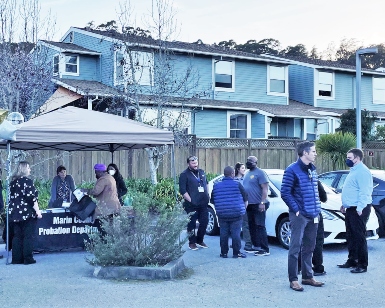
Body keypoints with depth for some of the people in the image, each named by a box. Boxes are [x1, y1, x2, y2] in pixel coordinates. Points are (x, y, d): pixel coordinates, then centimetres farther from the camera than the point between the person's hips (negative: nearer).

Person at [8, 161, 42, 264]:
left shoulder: (13, 182, 11)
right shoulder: (27, 181, -11)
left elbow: (11, 197, 17)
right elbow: (32, 198, -15)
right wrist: (37, 211, -11)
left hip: (15, 213, 7)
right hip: (27, 213, -7)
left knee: (17, 236, 10)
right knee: (28, 236, -1)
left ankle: (16, 258, 11)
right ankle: (27, 258, 1)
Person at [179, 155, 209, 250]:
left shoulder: (201, 172, 15)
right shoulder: (184, 175, -4)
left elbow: (206, 185, 25)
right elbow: (182, 191, -10)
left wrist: (207, 196, 15)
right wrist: (190, 200, -14)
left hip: (203, 203, 6)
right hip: (192, 205, -6)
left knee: (204, 222, 8)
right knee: (192, 224, 0)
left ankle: (200, 240, 24)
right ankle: (192, 243, 12)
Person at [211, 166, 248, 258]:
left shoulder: (216, 186, 6)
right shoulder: (237, 185, -4)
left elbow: (212, 201, 14)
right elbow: (245, 198, 4)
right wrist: (244, 208, 22)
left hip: (222, 214, 3)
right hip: (236, 214, -3)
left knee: (224, 233, 8)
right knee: (236, 233, 0)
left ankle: (224, 253, 11)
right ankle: (236, 253, 2)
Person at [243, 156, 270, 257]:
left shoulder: (260, 173, -8)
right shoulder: (247, 174, 19)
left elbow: (265, 188, -14)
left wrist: (262, 203, -22)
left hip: (257, 205, -9)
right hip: (249, 205, 9)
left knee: (260, 227, -10)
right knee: (252, 227, 11)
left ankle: (265, 249, -9)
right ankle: (256, 246, 18)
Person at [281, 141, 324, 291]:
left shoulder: (313, 169, 13)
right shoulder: (292, 170, -11)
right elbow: (285, 192, -13)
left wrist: (317, 208, 13)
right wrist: (296, 209, -15)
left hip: (313, 215, 8)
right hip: (300, 216, -8)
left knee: (309, 248, 14)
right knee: (295, 248, -3)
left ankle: (307, 276, 24)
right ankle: (293, 279, 2)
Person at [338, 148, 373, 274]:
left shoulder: (362, 171, -15)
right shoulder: (354, 171, 19)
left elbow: (364, 192, -22)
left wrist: (360, 208, -25)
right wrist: (344, 204, 24)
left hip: (358, 209, -11)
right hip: (351, 208, 11)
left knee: (359, 237, -7)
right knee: (351, 236, 15)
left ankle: (362, 265, -2)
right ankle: (352, 260, 24)